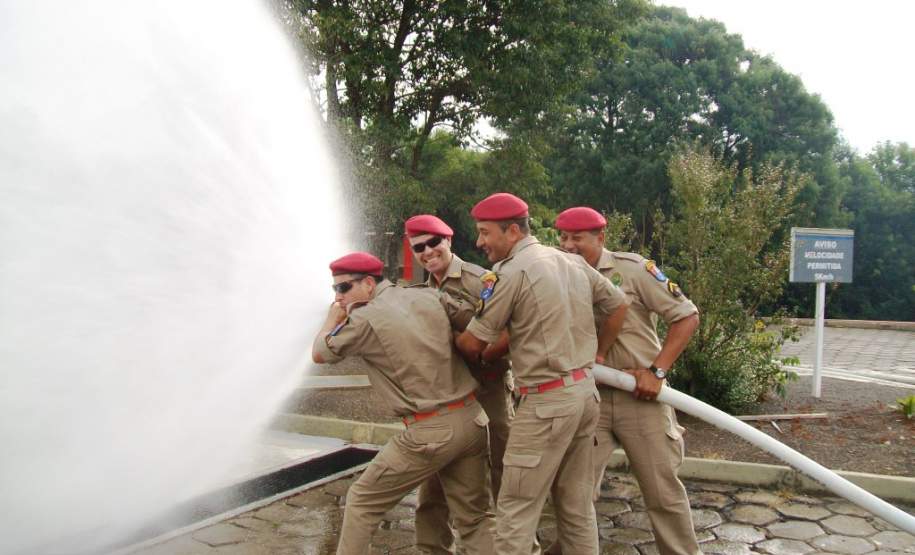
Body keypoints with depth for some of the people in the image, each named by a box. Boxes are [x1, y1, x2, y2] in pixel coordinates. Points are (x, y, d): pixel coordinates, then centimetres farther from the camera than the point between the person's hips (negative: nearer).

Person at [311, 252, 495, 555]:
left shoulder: (365, 319, -9)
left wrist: (333, 316, 20)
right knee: (474, 517, 16)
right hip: (473, 419, 6)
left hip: (431, 432, -6)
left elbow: (319, 354, 6)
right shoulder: (430, 297, 6)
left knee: (362, 502, 13)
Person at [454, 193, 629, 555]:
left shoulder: (512, 272, -14)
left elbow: (472, 344, -10)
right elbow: (619, 305, 19)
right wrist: (596, 354, 24)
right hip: (585, 391, 8)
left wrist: (451, 338, 12)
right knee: (577, 504, 16)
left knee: (515, 510, 0)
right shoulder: (572, 261, 10)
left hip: (546, 402, -8)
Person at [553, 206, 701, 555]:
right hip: (589, 397, 3)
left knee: (663, 489, 8)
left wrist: (656, 371, -13)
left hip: (640, 394, -3)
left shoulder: (632, 268, -9)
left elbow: (687, 317, -7)